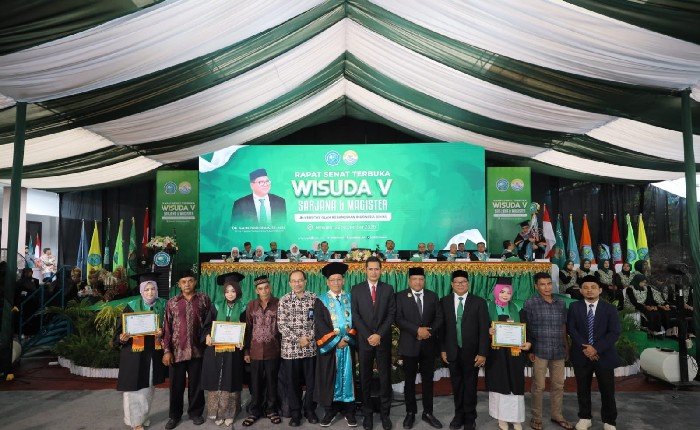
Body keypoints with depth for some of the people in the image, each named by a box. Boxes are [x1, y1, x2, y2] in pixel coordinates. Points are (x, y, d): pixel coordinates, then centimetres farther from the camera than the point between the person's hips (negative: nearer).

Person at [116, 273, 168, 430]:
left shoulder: (162, 305, 0)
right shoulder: (132, 307, -8)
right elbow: (120, 329, -7)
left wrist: (161, 333, -14)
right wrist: (122, 338, -27)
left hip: (154, 353, 3)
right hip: (134, 354, -3)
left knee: (149, 387, 14)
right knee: (135, 387, 2)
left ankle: (144, 416, 32)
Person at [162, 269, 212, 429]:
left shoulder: (204, 299, 1)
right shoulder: (172, 302, 2)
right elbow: (167, 328, 1)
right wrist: (166, 350, -4)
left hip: (197, 349, 0)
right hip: (177, 350, 1)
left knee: (196, 384, 10)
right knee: (176, 385, 10)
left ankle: (195, 412, 28)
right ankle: (174, 415, 28)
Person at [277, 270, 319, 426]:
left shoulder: (314, 298, 1)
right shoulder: (284, 300, -1)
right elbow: (281, 325, -6)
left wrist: (309, 337, -11)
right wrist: (298, 339, -12)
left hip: (311, 347, 1)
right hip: (291, 348, -1)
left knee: (311, 381, 9)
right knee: (292, 383, 7)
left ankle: (310, 410, 26)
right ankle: (295, 413, 22)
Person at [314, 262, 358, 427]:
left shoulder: (350, 299, 6)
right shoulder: (321, 301, -1)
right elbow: (320, 325, -8)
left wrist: (347, 338, -11)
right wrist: (336, 341, -14)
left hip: (347, 345, 2)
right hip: (329, 346, -1)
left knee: (347, 377, 7)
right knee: (329, 379, 4)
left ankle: (348, 411, 17)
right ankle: (330, 411, 17)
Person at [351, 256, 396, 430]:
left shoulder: (388, 289, 4)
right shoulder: (356, 289, 2)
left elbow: (391, 314, -1)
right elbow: (355, 315, -3)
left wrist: (379, 334, -12)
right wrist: (368, 336, -11)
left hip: (383, 340, 0)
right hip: (364, 340, 0)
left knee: (385, 377, 6)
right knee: (365, 378, 7)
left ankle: (385, 413, 18)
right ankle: (367, 413, 18)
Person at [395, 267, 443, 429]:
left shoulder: (432, 296, 7)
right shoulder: (400, 296, -2)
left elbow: (439, 318, 3)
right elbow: (398, 319, -10)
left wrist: (429, 331, -13)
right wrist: (417, 330, -19)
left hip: (429, 344, 2)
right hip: (409, 345, -2)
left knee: (428, 380, 10)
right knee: (410, 381, 9)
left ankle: (427, 413, 22)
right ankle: (410, 413, 21)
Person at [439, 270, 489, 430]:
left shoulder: (479, 302, -5)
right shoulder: (444, 302, 0)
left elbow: (484, 329, -6)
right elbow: (442, 327, 2)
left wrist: (482, 353, -10)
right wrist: (442, 349, -1)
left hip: (472, 352, -1)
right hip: (452, 351, 2)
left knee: (470, 386, 10)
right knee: (457, 385, 13)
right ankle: (459, 415, 29)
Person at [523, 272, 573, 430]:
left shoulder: (560, 303, 6)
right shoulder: (530, 303, -7)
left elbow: (563, 326, 14)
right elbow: (526, 328, -5)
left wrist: (566, 346, 12)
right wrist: (529, 350, -7)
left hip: (558, 351, 4)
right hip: (539, 351, -4)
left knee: (558, 385, 13)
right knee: (538, 386, 4)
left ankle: (557, 415, 29)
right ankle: (536, 417, 17)